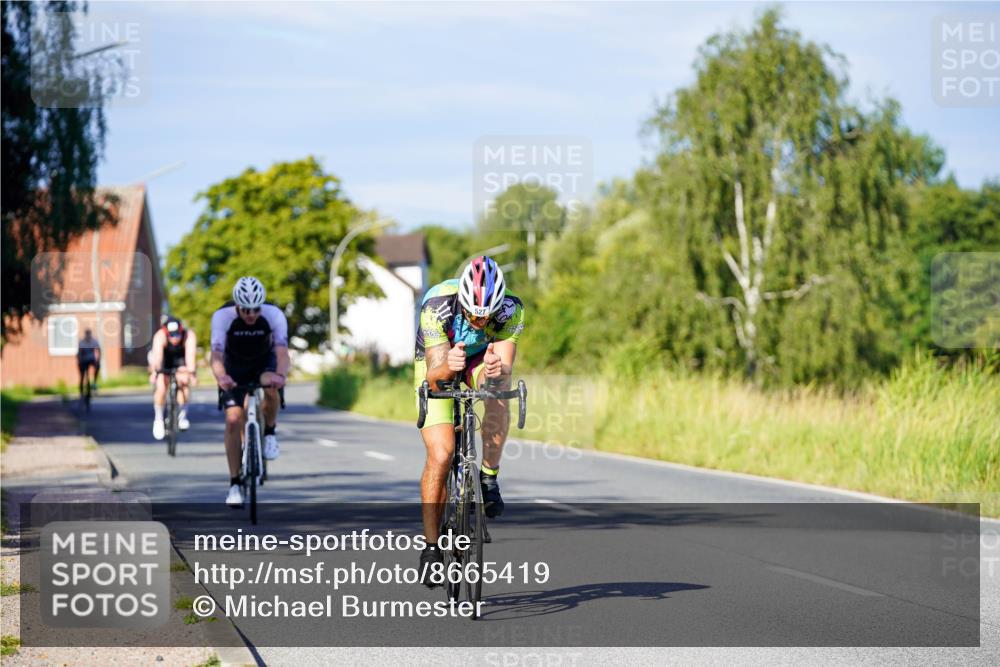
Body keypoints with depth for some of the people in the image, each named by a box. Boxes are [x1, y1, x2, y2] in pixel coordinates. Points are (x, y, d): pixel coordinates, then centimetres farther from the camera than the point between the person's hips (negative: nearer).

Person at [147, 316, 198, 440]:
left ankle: (182, 415, -5)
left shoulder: (189, 336, -33)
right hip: (163, 357, -1)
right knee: (161, 387, -17)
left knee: (183, 381, -23)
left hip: (180, 358, 1)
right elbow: (157, 355, -50)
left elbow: (191, 355, -47)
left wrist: (192, 373, -63)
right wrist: (155, 372, -67)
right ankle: (158, 419, 4)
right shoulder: (160, 336, -35)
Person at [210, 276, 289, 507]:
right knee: (233, 420, -14)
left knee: (271, 387, -35)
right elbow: (216, 354, -38)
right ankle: (235, 484, -5)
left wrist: (281, 375, -60)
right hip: (235, 367, 0)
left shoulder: (274, 315, -29)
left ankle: (270, 432, -6)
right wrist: (221, 377, -60)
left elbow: (282, 351, -39)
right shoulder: (222, 316, -30)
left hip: (265, 362, 0)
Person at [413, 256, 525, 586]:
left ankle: (489, 479, -22)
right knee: (440, 454, -18)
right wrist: (447, 367, -59)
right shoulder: (437, 306, -35)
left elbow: (506, 366, -35)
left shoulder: (511, 309, -29)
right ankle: (431, 545, -5)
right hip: (438, 365, -2)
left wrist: (497, 369, -58)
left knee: (499, 383, -36)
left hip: (481, 362, 2)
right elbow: (434, 374, -37)